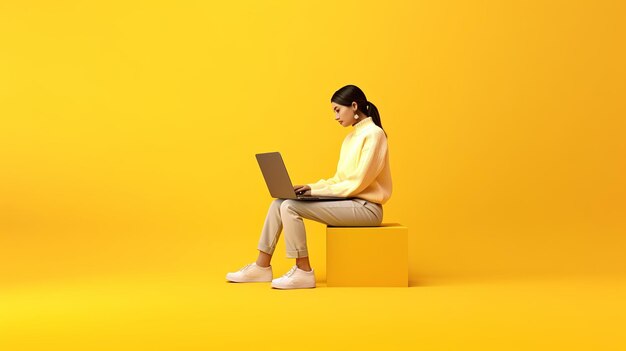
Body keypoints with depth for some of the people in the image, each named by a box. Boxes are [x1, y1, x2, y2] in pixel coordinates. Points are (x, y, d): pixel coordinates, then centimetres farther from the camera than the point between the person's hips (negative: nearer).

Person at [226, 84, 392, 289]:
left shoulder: (373, 134, -12)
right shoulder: (352, 136, 17)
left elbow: (358, 183, -18)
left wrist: (316, 191, -15)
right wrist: (311, 187, 1)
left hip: (364, 207, -9)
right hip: (348, 201, 9)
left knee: (290, 207, -22)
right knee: (280, 202, -2)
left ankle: (303, 272, -11)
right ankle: (262, 267, 2)